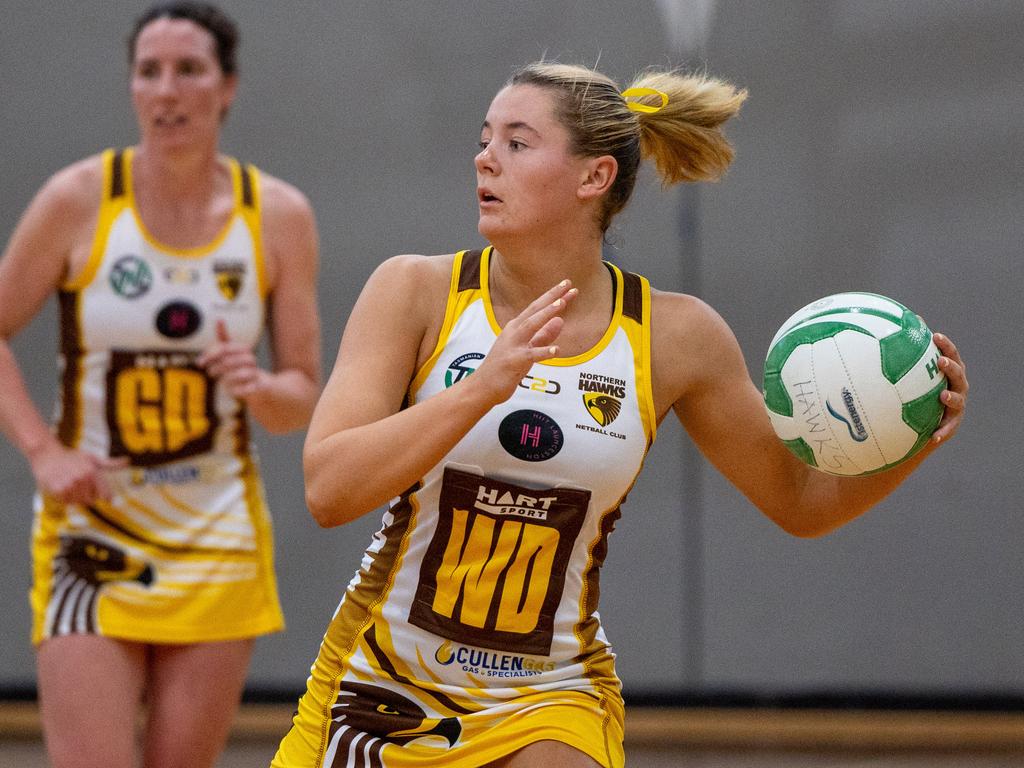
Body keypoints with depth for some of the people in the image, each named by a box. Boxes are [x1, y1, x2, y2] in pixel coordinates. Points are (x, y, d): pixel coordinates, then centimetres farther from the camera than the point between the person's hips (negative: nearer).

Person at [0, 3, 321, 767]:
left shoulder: (278, 216, 0)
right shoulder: (79, 201, -6)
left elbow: (304, 397, 4)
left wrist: (259, 388, -18)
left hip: (218, 540, 2)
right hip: (92, 527, -2)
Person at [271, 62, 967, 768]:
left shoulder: (673, 336, -6)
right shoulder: (418, 292, -9)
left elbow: (801, 502, 6)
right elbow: (327, 489, -20)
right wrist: (482, 387, -32)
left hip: (545, 711, -1)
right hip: (377, 686, 1)